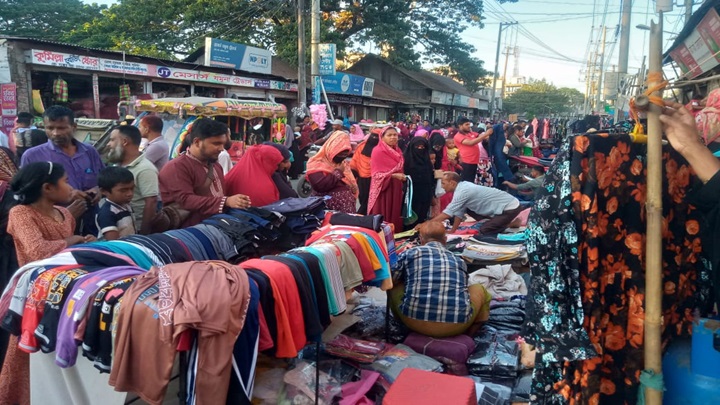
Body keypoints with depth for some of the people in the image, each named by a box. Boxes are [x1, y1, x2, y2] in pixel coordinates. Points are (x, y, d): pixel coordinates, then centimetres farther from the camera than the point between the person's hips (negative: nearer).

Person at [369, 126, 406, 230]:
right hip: (383, 189, -7)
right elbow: (376, 174, -15)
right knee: (382, 218, -4)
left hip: (395, 189, 7)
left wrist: (402, 177, 7)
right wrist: (393, 175, -24)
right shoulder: (377, 151, -11)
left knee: (395, 216, 8)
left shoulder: (398, 151, 11)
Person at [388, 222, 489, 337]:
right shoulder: (459, 260, 20)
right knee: (479, 289, 29)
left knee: (393, 285, 26)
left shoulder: (410, 253, 11)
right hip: (456, 326, 2)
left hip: (416, 322, -1)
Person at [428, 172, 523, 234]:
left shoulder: (462, 192, -22)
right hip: (504, 204, 9)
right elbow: (459, 213, 11)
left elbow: (446, 215, -23)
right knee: (468, 210, 8)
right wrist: (451, 232, 15)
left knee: (484, 231, -15)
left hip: (511, 208, -9)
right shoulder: (463, 186, 4)